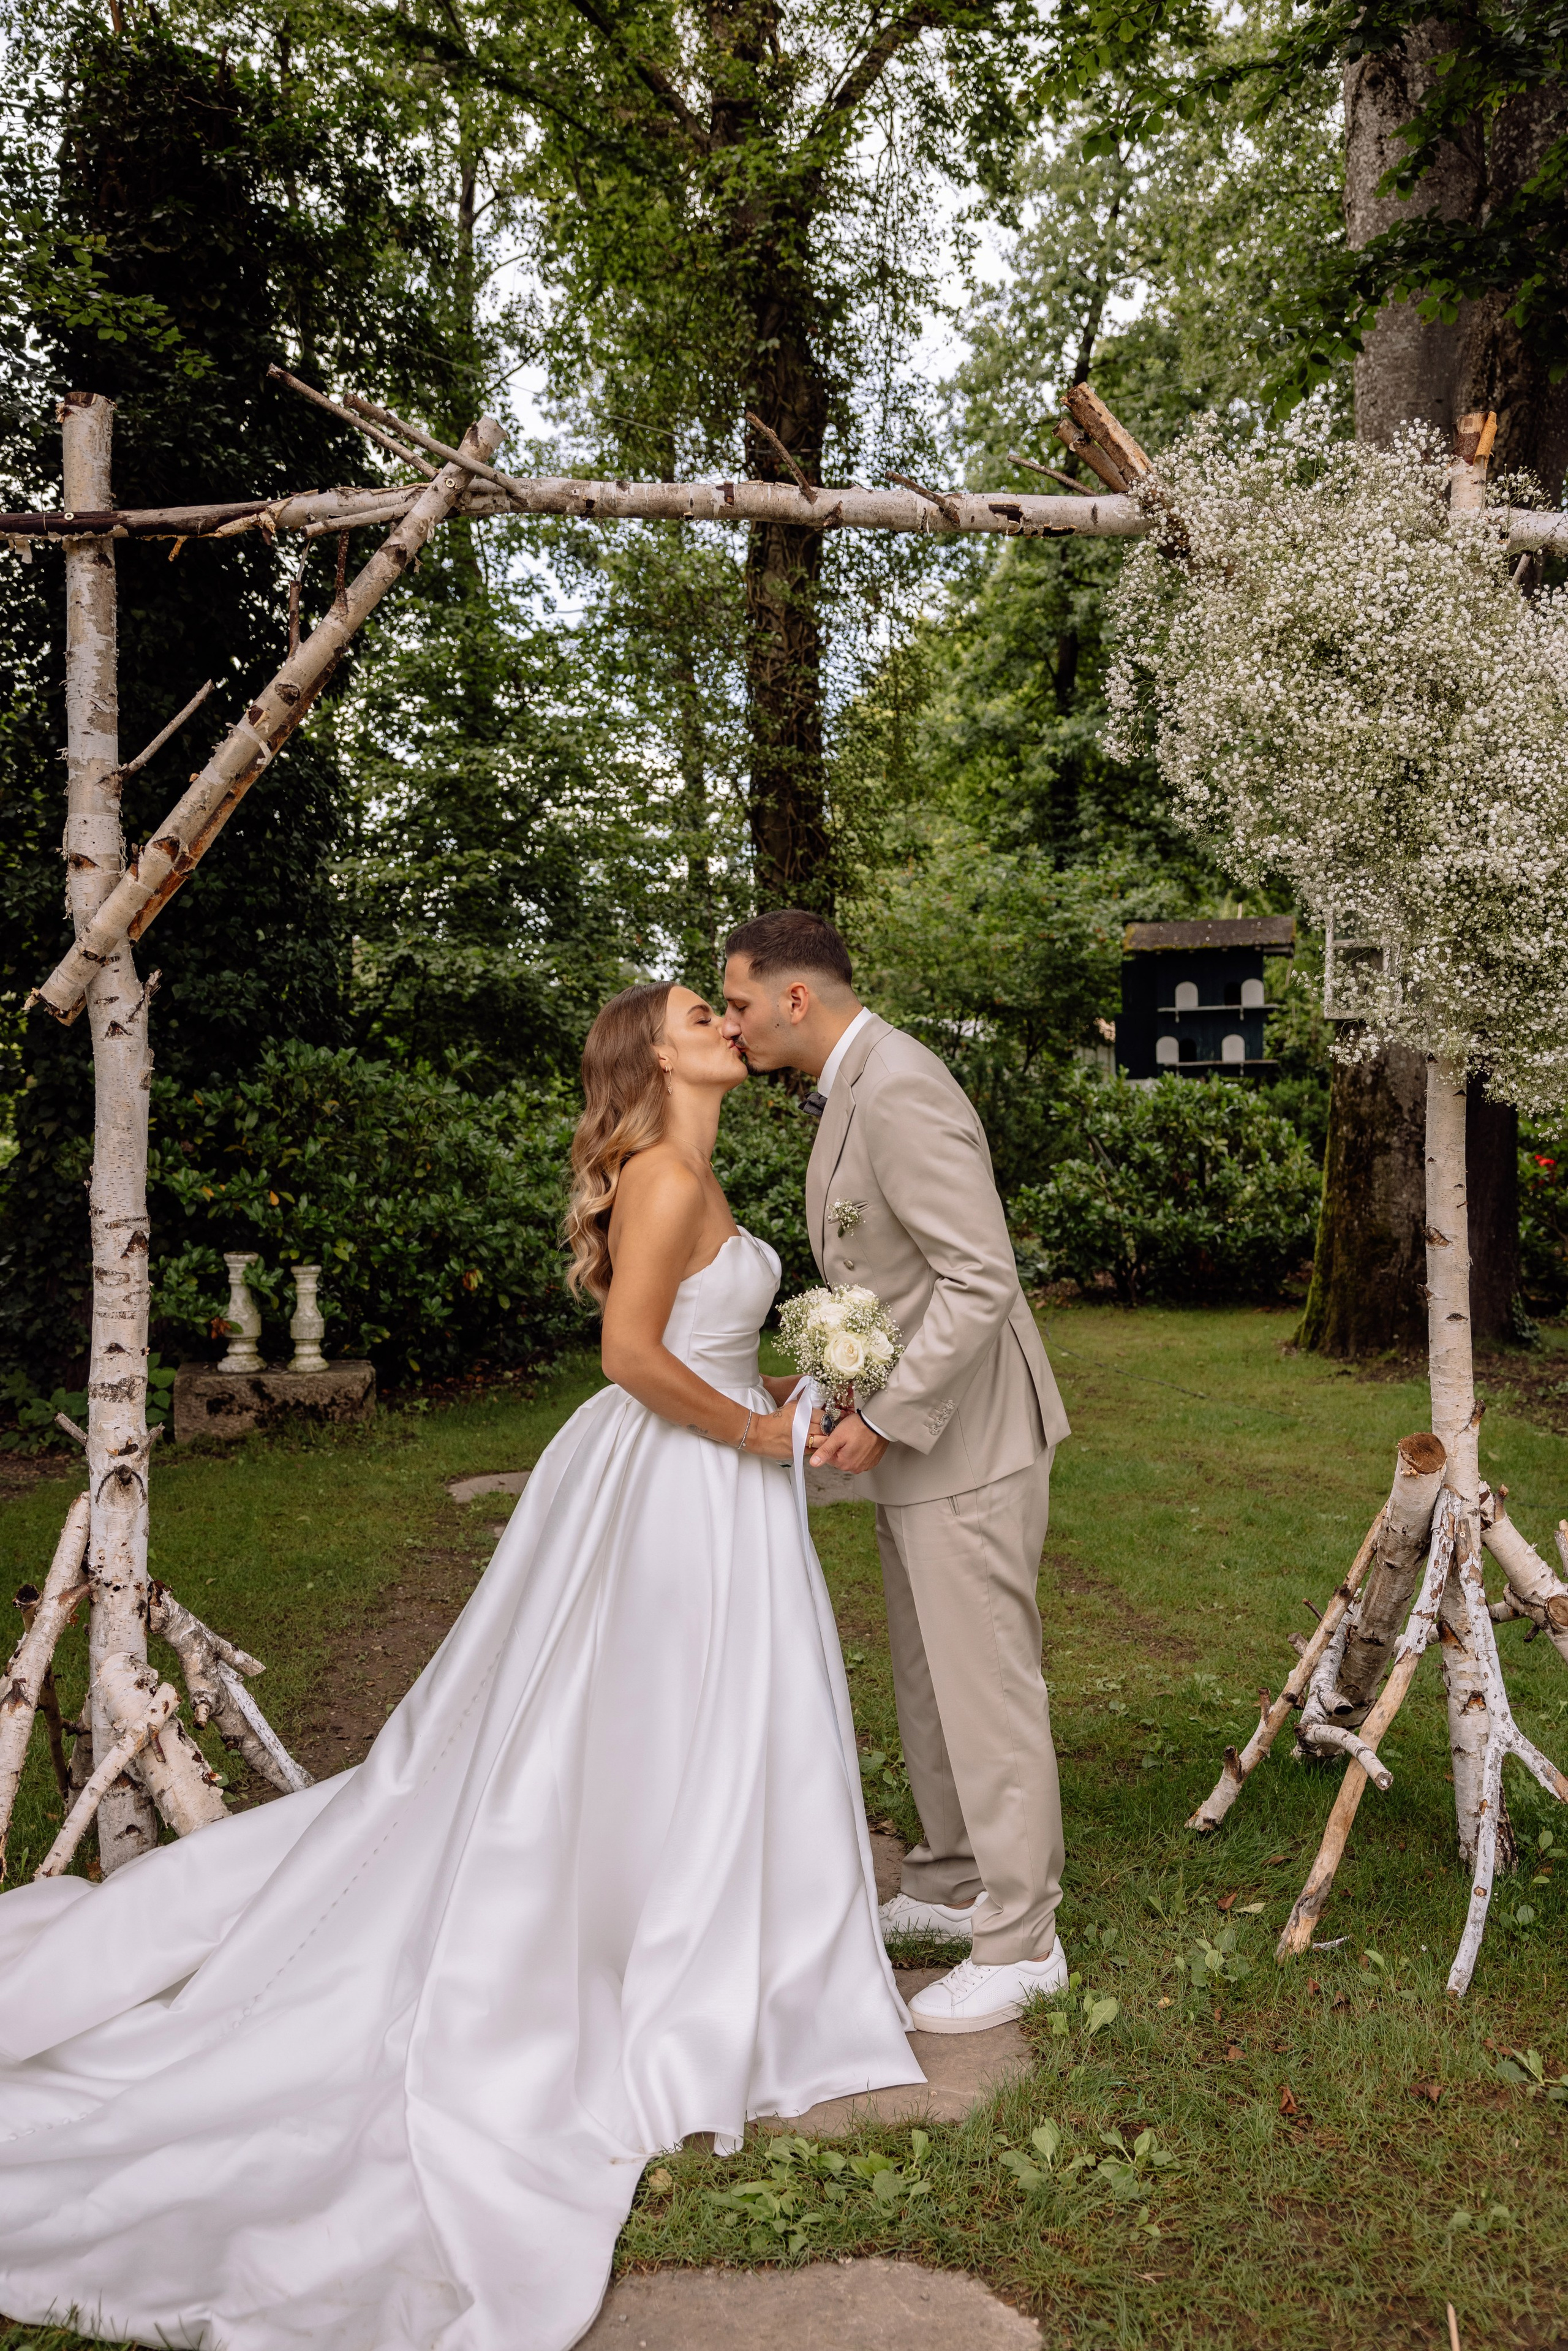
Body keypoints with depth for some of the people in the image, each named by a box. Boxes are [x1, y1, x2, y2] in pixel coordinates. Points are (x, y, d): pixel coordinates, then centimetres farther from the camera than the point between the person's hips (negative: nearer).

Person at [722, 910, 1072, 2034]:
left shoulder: (900, 1093, -22)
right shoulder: (854, 1089, 11)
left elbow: (981, 1283, -26)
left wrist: (884, 1419, -22)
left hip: (964, 1437, -10)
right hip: (914, 1434, 10)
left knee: (986, 1685, 1)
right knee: (928, 1679, 20)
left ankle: (1019, 1941, 16)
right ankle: (953, 1886, 36)